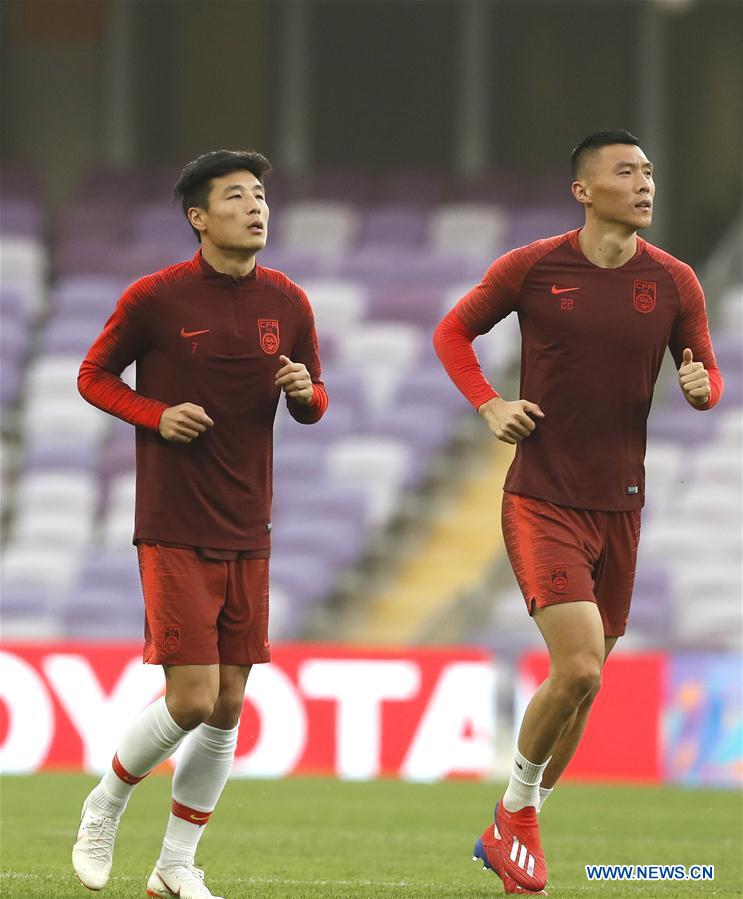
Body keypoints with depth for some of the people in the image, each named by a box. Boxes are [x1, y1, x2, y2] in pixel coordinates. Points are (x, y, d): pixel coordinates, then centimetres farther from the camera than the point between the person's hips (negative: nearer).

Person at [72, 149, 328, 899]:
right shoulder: (155, 298, -7)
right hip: (174, 531, -5)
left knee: (227, 707, 4)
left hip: (248, 535, 5)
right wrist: (158, 416, -13)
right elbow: (93, 375, 4)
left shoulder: (288, 303, 6)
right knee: (192, 698, -12)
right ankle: (105, 806, 14)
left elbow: (313, 404, 16)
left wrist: (305, 392, -8)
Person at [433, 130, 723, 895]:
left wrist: (702, 387, -13)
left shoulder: (673, 283, 1)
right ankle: (519, 810, 5)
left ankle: (508, 833, 29)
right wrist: (489, 405, -8)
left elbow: (706, 375, 11)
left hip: (618, 507, 4)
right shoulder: (531, 268, -6)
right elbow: (453, 331, 8)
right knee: (578, 668, -19)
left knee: (580, 683, 11)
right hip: (542, 502, -4)